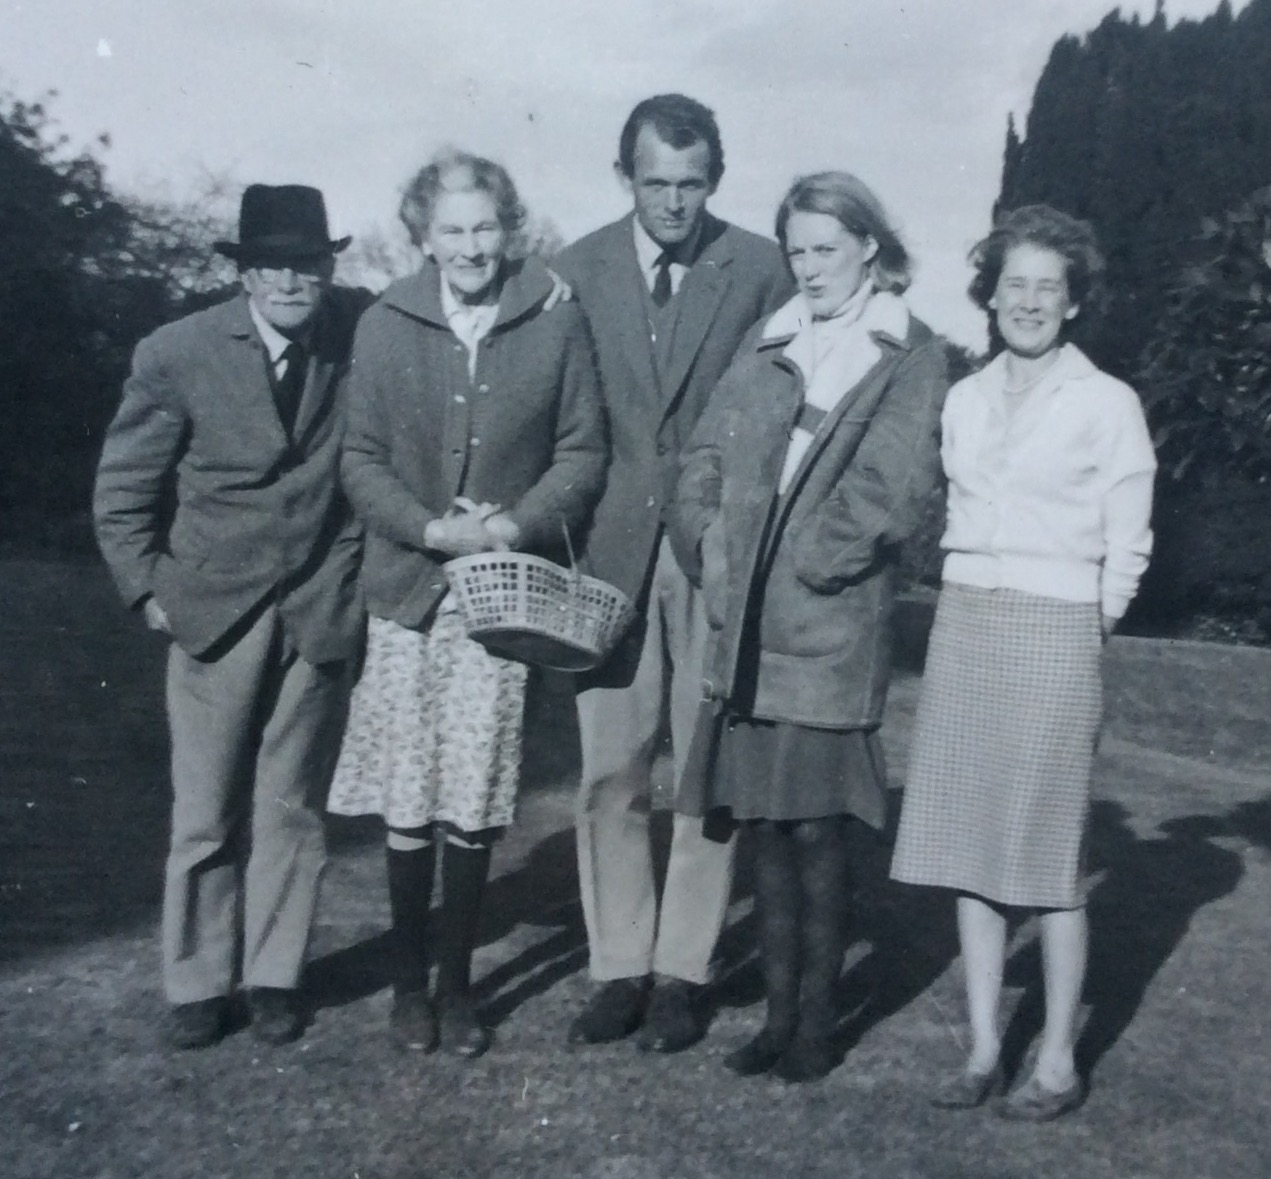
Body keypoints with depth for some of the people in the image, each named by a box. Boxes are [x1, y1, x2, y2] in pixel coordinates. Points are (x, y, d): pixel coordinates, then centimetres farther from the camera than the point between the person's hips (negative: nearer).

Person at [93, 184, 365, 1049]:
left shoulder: (363, 332, -5)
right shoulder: (177, 354, -7)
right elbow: (122, 492, 2)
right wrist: (150, 589, -3)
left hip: (322, 611, 1)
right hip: (214, 610, 0)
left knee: (291, 808, 9)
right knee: (206, 813, 6)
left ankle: (274, 977, 24)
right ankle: (199, 984, 22)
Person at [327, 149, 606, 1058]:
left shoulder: (558, 323, 1)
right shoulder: (386, 326, 2)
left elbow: (583, 452, 3)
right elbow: (361, 460, 3)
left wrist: (516, 524, -12)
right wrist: (431, 528, -12)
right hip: (408, 590, 1)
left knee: (475, 805, 5)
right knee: (407, 802, 5)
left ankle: (458, 982, 22)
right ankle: (410, 979, 23)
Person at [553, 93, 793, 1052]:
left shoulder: (760, 269, 0)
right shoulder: (578, 271, 5)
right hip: (612, 551, 2)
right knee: (611, 772, 6)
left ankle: (683, 971, 17)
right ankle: (620, 966, 18)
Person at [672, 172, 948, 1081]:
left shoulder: (914, 357, 2)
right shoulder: (768, 345, 15)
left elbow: (889, 491, -9)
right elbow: (706, 459, 10)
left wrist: (806, 566, -12)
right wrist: (715, 554, -3)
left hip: (833, 629, -4)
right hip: (748, 628, 4)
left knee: (818, 829, 0)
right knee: (768, 827, 9)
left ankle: (817, 1019, 14)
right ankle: (780, 1012, 21)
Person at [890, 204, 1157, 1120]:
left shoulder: (1108, 404, -3)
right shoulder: (965, 400, 11)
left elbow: (1126, 547, -1)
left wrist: (1088, 631, 1)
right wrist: (970, 611, 10)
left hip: (1055, 633, -5)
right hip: (965, 625, 5)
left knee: (1048, 849, 0)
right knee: (968, 839, 6)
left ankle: (1059, 1062, 12)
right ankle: (984, 1046, 17)